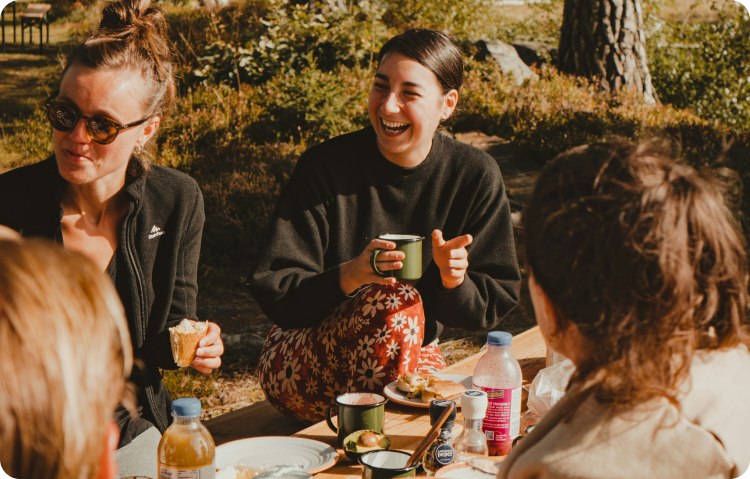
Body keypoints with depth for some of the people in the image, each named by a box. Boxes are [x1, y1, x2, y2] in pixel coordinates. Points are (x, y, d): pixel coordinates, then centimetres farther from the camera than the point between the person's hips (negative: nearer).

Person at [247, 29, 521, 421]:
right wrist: (351, 275, -34)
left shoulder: (475, 176, -4)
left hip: (412, 356, 3)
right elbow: (275, 294, -15)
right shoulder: (325, 166, -12)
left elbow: (493, 304, 0)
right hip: (301, 366, -2)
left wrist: (454, 280, -23)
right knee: (396, 301, -31)